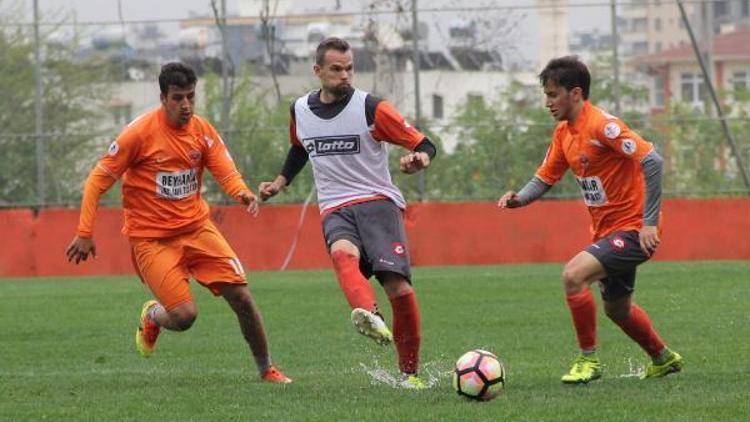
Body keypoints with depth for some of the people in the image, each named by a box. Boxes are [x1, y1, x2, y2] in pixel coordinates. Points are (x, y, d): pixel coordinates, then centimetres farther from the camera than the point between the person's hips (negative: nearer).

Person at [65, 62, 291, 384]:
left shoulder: (203, 131, 0)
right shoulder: (140, 133, -14)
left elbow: (227, 173, -3)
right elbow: (98, 180, -9)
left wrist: (243, 193, -27)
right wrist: (85, 234, -12)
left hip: (197, 227, 4)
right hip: (151, 236, -4)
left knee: (241, 297, -4)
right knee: (184, 315, -16)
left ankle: (266, 369, 14)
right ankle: (152, 316, 21)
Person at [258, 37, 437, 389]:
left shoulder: (370, 108, -3)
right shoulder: (300, 111, 11)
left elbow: (424, 145, -1)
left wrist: (419, 159, -22)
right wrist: (280, 182, 25)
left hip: (378, 201, -2)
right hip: (335, 210, 2)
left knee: (398, 287, -17)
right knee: (343, 253, -35)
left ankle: (409, 372, 2)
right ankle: (368, 314, -65)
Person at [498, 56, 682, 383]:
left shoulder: (601, 126, -20)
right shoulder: (564, 133, 7)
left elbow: (651, 161, -25)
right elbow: (544, 178, 14)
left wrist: (650, 222, -26)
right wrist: (519, 198, -9)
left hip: (631, 230, -10)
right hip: (605, 231, 10)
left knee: (573, 274, -25)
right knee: (617, 309, 22)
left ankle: (589, 359, -11)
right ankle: (663, 359, 45)